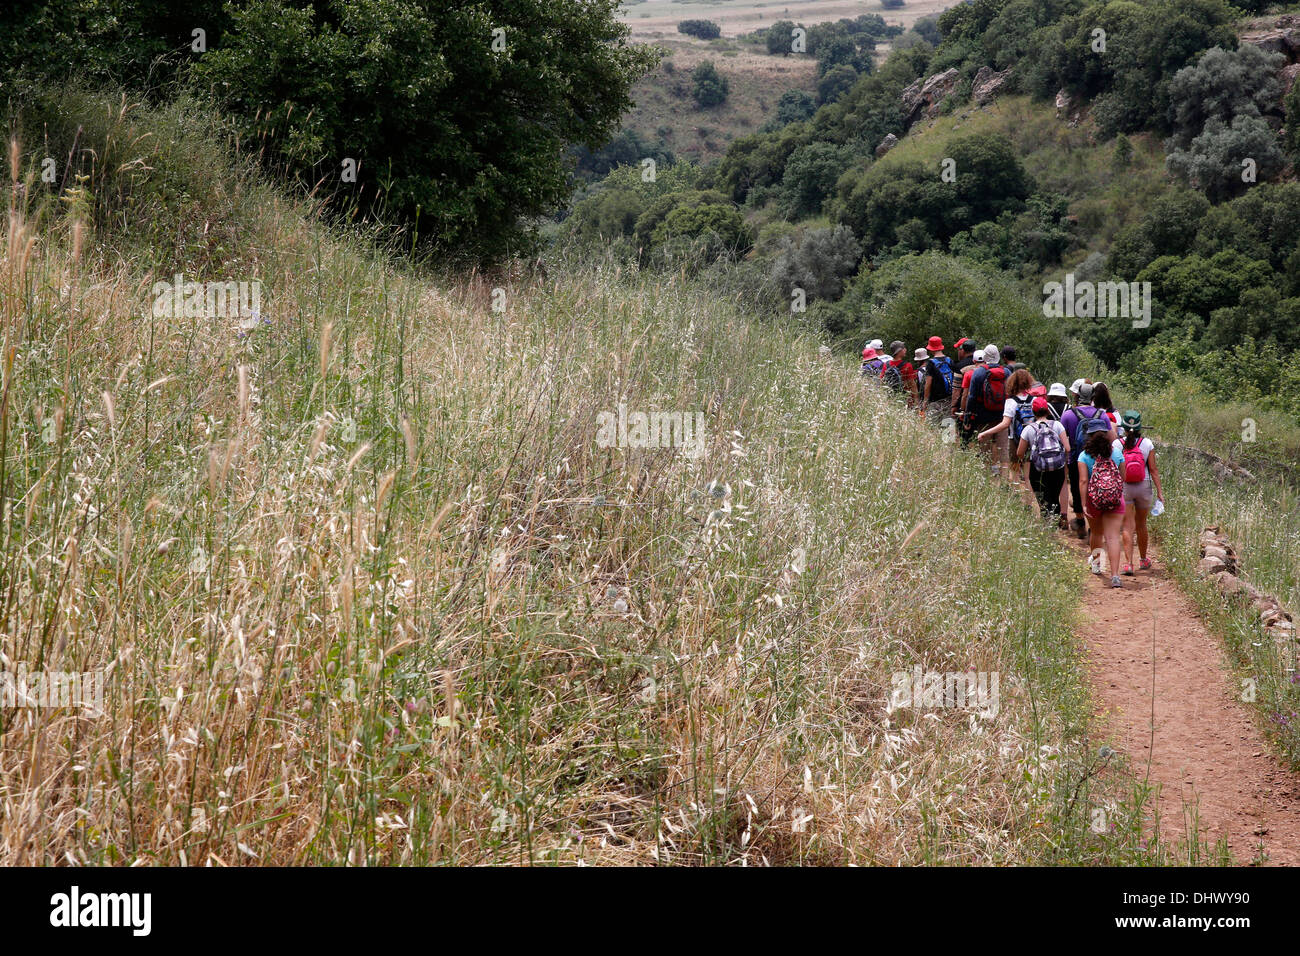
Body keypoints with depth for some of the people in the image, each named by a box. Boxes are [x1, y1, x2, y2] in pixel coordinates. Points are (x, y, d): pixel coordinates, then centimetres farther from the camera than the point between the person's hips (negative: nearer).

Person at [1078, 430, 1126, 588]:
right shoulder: (1116, 453, 4)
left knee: (1096, 533, 23)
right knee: (1113, 537, -5)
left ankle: (1096, 562, 46)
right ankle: (1115, 575, -16)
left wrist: (1084, 504, -12)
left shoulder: (1084, 456, -2)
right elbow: (1123, 479, 9)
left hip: (1094, 499, 0)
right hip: (1115, 501, 0)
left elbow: (1083, 481, -11)